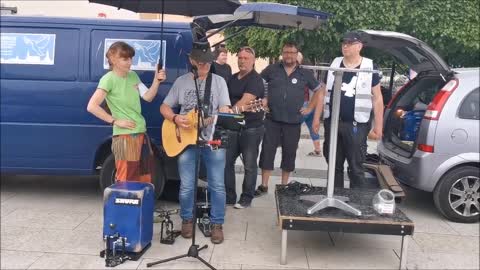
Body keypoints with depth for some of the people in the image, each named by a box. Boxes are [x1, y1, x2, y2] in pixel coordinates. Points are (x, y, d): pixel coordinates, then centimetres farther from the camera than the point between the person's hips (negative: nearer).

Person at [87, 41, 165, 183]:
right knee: (126, 181, -3)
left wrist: (156, 81, -8)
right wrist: (115, 121, -16)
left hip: (141, 134, 8)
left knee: (144, 180, 16)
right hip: (124, 137, -8)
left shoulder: (133, 75, 11)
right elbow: (92, 106, -18)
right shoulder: (109, 79, -11)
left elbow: (148, 97, 7)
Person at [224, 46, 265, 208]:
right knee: (226, 161, 6)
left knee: (249, 165, 2)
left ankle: (246, 198, 12)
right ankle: (229, 196, 17)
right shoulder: (233, 78, 13)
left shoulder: (256, 79, -10)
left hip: (252, 128, -7)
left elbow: (245, 101, -22)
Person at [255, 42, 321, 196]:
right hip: (272, 120, -1)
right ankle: (264, 186, 9)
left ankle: (284, 185, 22)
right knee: (267, 152, -1)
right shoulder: (272, 69, 2)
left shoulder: (305, 74, 5)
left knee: (289, 154, 8)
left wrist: (309, 108, 7)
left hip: (293, 121, 1)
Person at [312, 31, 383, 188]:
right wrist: (317, 117, 8)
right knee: (334, 165, 13)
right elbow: (323, 93, 13)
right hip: (331, 122, 4)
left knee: (356, 167, 2)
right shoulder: (334, 65, 8)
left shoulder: (369, 67, -1)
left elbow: (377, 98, -1)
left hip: (356, 125, -4)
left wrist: (378, 126, -5)